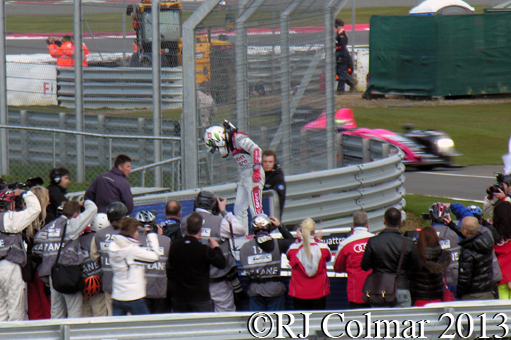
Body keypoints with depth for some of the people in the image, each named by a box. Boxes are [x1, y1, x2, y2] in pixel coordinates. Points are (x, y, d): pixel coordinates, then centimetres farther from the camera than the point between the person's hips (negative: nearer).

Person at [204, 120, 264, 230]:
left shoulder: (238, 138, -14)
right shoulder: (230, 143, 14)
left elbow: (256, 149, -23)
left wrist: (256, 169, -29)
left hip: (254, 175, -10)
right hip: (244, 175, 10)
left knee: (255, 207, -12)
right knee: (239, 208, 7)